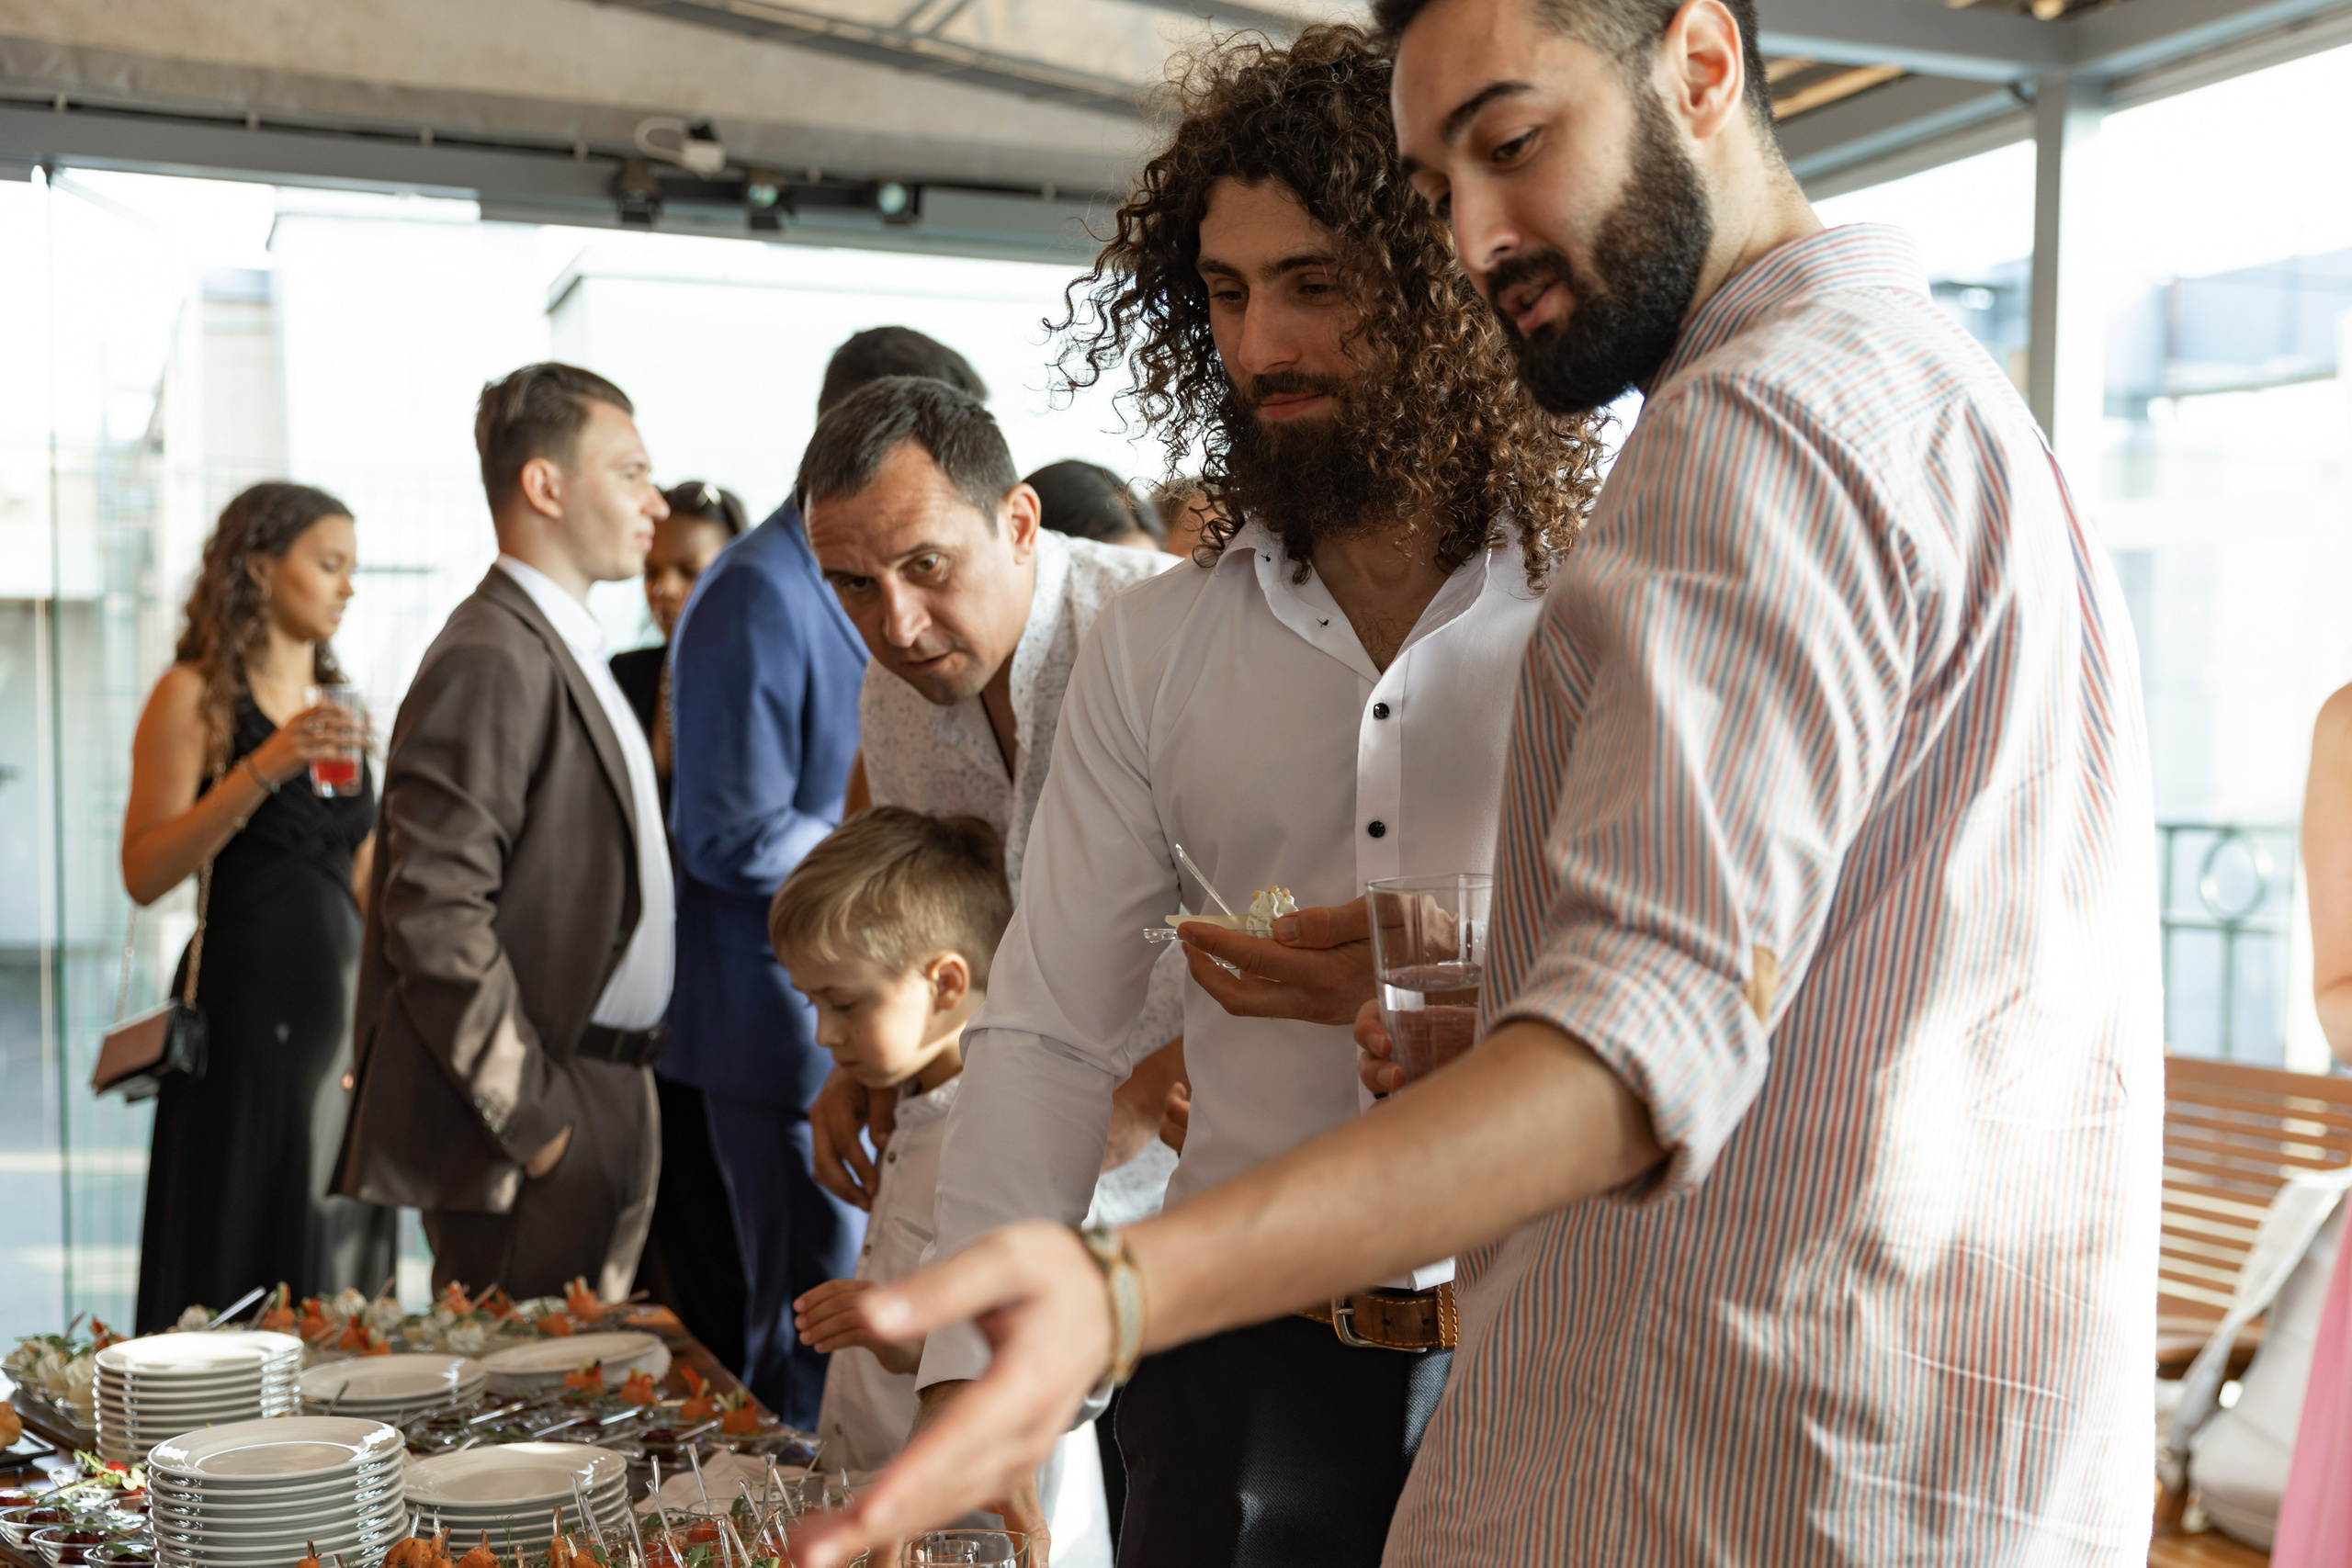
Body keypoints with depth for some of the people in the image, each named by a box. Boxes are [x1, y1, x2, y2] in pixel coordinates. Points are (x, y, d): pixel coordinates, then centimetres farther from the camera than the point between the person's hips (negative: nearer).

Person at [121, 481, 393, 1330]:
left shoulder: (337, 707, 15)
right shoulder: (193, 697, -4)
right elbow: (144, 873, -15)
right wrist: (263, 769, -22)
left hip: (345, 1003, 6)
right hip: (245, 1007, -6)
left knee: (341, 1279, 9)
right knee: (242, 1275, -1)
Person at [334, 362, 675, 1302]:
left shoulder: (565, 655, 18)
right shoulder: (490, 663, -16)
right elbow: (434, 914, -22)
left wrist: (620, 1098, 18)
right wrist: (531, 1116, -19)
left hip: (604, 1106, 10)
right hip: (543, 1123, -10)